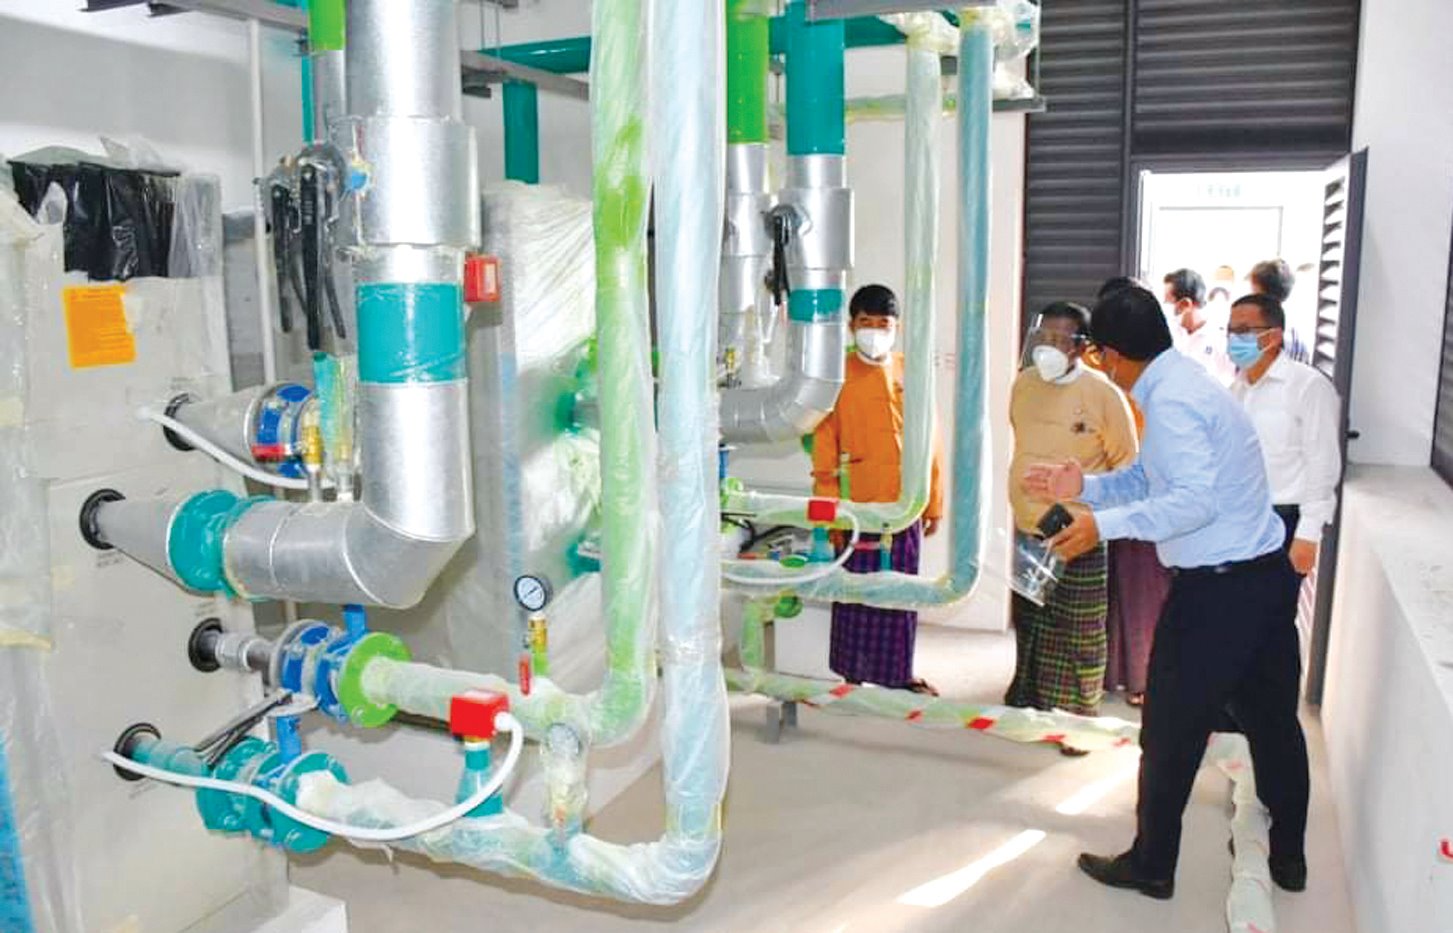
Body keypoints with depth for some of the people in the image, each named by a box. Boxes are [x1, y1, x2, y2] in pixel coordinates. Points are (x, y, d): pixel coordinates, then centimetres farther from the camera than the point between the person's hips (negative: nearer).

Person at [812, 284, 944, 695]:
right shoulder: (840, 373, -2)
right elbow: (824, 442, -3)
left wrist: (934, 502, 9)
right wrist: (827, 502, -8)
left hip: (904, 502, 3)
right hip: (857, 502, -3)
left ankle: (898, 672, 26)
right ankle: (852, 673, 19)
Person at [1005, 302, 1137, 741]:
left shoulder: (1102, 393, -12)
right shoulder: (1024, 384, 4)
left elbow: (1126, 463, -4)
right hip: (1027, 526, 5)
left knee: (1076, 635, 2)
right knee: (1028, 623, 17)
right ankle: (1026, 703, 33)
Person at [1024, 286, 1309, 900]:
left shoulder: (1170, 401, -19)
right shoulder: (1182, 383, 11)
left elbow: (1196, 499, -27)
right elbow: (1150, 480, 15)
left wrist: (1105, 525, -26)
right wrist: (1084, 487, 7)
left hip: (1218, 590, -10)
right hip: (1266, 575, 10)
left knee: (1170, 732, 5)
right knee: (1271, 719, 20)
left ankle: (1151, 866, 21)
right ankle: (1287, 857, 36)